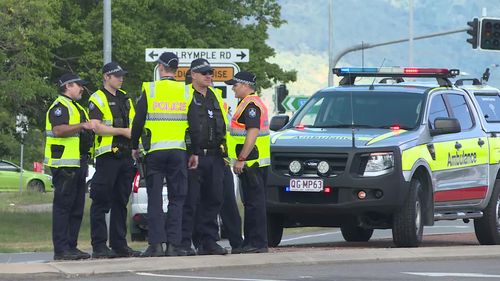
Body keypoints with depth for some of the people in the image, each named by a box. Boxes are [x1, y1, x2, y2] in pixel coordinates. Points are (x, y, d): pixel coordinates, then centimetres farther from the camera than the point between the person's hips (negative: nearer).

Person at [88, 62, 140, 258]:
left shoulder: (124, 98, 20)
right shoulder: (97, 99, -4)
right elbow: (97, 127, -15)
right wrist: (122, 131, -16)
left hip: (125, 155, 8)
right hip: (107, 156, -8)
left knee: (120, 203, 10)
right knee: (101, 203, -7)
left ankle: (119, 244, 14)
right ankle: (99, 246, -7)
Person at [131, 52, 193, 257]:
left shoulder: (149, 90, -1)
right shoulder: (186, 92, 4)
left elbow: (138, 122, 0)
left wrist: (135, 146, 12)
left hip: (154, 151, -1)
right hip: (178, 151, 1)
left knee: (155, 200, 2)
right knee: (176, 199, 5)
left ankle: (156, 244, -5)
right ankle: (173, 244, -1)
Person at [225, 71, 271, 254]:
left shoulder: (250, 105, -14)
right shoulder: (251, 104, 21)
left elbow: (252, 133, -23)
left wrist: (241, 159, -23)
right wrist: (240, 159, 25)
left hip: (251, 163, -11)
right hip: (254, 163, 11)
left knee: (254, 203, -10)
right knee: (252, 203, 12)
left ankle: (257, 243, -11)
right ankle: (251, 242, 15)